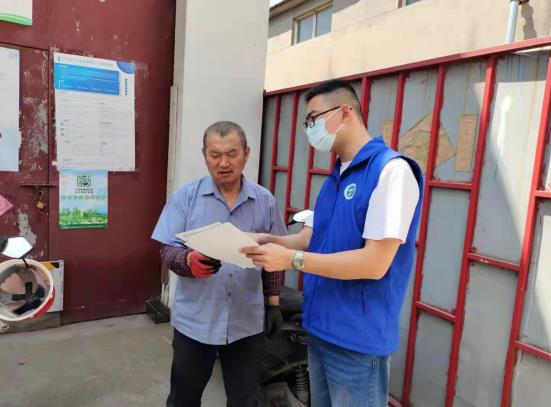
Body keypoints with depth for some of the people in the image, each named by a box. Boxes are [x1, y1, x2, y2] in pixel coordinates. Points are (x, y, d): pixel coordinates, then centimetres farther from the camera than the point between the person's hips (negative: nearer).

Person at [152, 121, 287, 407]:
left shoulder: (265, 201, -1)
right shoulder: (185, 196, -7)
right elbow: (168, 251, -8)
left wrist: (273, 303, 6)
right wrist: (190, 261, -29)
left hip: (247, 322, 1)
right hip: (195, 320, -1)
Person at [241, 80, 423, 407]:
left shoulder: (391, 170, -19)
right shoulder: (336, 176, 9)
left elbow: (374, 263, -24)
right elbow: (309, 238, 11)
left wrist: (291, 259, -23)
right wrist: (268, 241, -7)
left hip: (358, 338, -8)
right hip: (321, 328, 8)